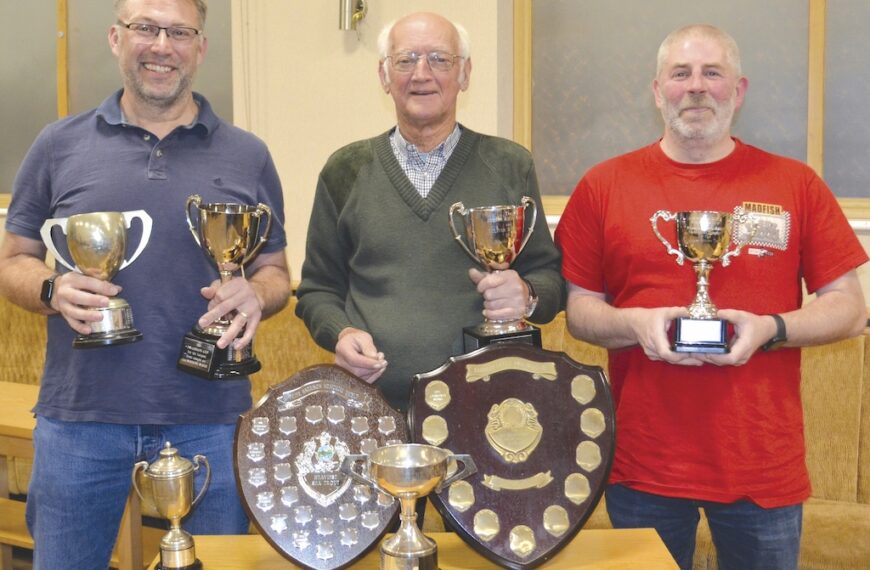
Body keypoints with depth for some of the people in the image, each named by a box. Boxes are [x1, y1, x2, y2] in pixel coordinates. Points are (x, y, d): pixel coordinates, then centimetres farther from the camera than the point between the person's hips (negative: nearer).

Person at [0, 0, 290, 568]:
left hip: (210, 424, 0)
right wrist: (54, 289, -13)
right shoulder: (59, 147, 6)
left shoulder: (248, 156, 7)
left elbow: (276, 272, 12)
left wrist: (255, 295, -11)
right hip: (80, 419, 0)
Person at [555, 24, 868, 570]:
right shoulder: (604, 185, 2)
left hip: (764, 469, 0)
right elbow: (578, 308, 6)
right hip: (642, 467, 0)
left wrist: (771, 329, -15)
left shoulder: (795, 184, 1)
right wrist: (634, 324, -14)